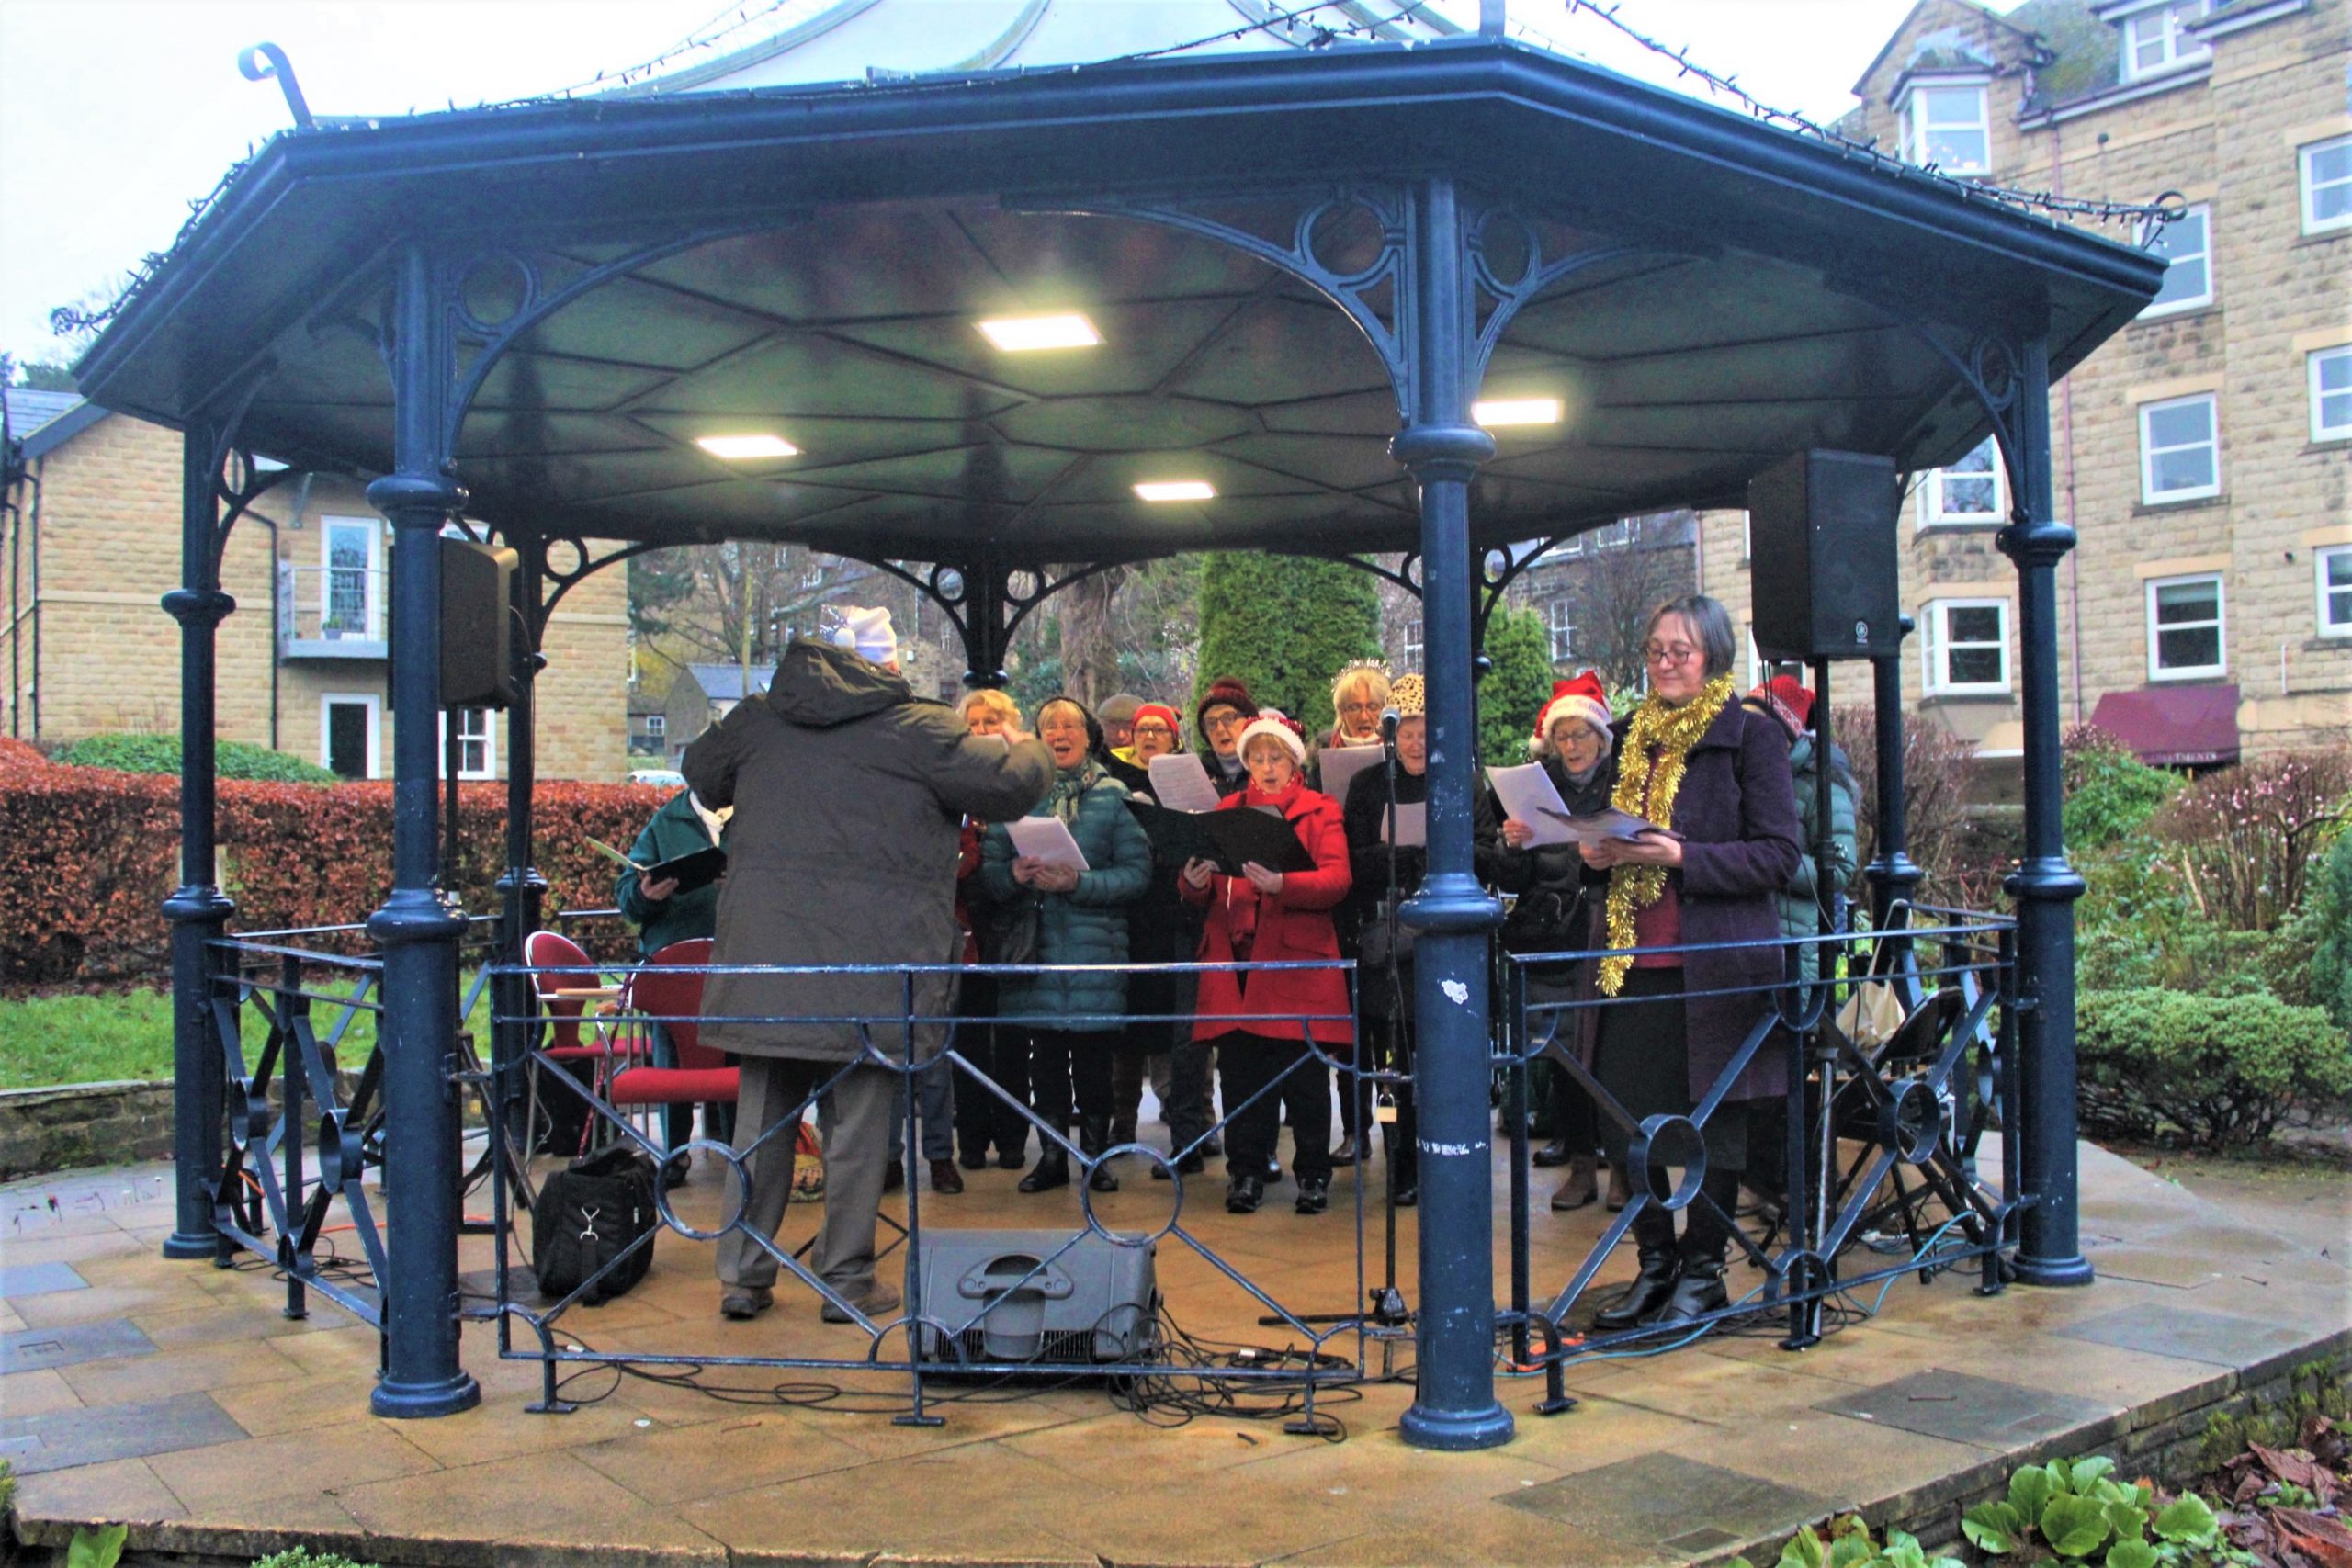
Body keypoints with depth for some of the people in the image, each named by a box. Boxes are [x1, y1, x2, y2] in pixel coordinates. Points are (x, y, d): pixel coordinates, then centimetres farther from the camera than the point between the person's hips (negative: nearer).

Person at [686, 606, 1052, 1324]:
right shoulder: (919, 729, -5)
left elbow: (700, 773, 26)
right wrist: (1026, 748, 17)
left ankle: (743, 1275, 19)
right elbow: (1012, 782, -5)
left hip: (763, 954, 4)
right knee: (861, 1118, 7)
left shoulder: (756, 720, 10)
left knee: (762, 1116, 13)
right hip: (871, 965, -4)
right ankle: (847, 1279, 14)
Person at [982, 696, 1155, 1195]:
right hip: (1035, 946, 2)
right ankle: (1053, 1155, 19)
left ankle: (1096, 1153, 18)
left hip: (1095, 945, -2)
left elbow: (1137, 871, -5)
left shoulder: (1113, 797, 4)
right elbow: (988, 869, 5)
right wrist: (1015, 874, -16)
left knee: (1093, 1057, 2)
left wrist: (1080, 882, -17)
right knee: (1045, 1057, 6)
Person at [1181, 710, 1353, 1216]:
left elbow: (1336, 880, -9)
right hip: (1235, 958, 3)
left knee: (1304, 1073, 0)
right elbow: (1202, 893, 12)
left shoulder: (1320, 810, 7)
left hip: (1298, 956, -3)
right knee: (1240, 1070, 3)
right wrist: (1195, 882, -12)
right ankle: (1246, 1171, 12)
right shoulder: (1227, 810, 17)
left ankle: (1313, 1173, 11)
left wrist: (1281, 883, -25)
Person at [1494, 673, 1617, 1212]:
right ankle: (1581, 1163, 15)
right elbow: (1511, 881, 7)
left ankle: (1620, 1164, 8)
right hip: (1551, 941, 3)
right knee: (1563, 1050, 4)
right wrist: (1512, 847, -13)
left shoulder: (1623, 787, 3)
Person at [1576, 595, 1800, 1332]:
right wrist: (1597, 851, 1)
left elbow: (1780, 854, -9)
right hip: (1632, 960, 5)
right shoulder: (1632, 736, 14)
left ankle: (1704, 1269, 19)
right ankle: (1655, 1262, 23)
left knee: (1713, 1121, 5)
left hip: (1715, 963, -5)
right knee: (1627, 1115, 8)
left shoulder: (1750, 735, -3)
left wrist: (1681, 856, -19)